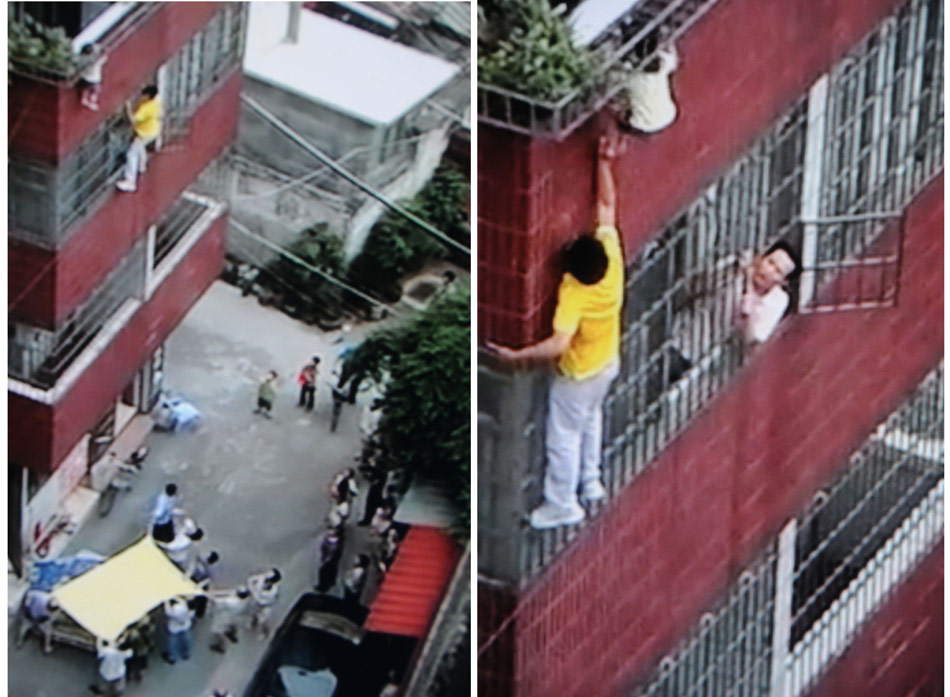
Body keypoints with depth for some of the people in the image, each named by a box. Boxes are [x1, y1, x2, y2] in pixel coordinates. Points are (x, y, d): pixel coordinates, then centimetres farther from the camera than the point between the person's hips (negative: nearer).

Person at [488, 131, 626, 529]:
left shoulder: (574, 295, -39)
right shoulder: (611, 255, -23)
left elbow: (558, 344, -45)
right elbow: (608, 206, -12)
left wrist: (516, 355, -39)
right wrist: (604, 164, -11)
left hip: (578, 376, -7)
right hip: (608, 365, 7)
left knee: (563, 437, 12)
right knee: (590, 420, 30)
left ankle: (562, 504, 25)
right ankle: (590, 483, 45)